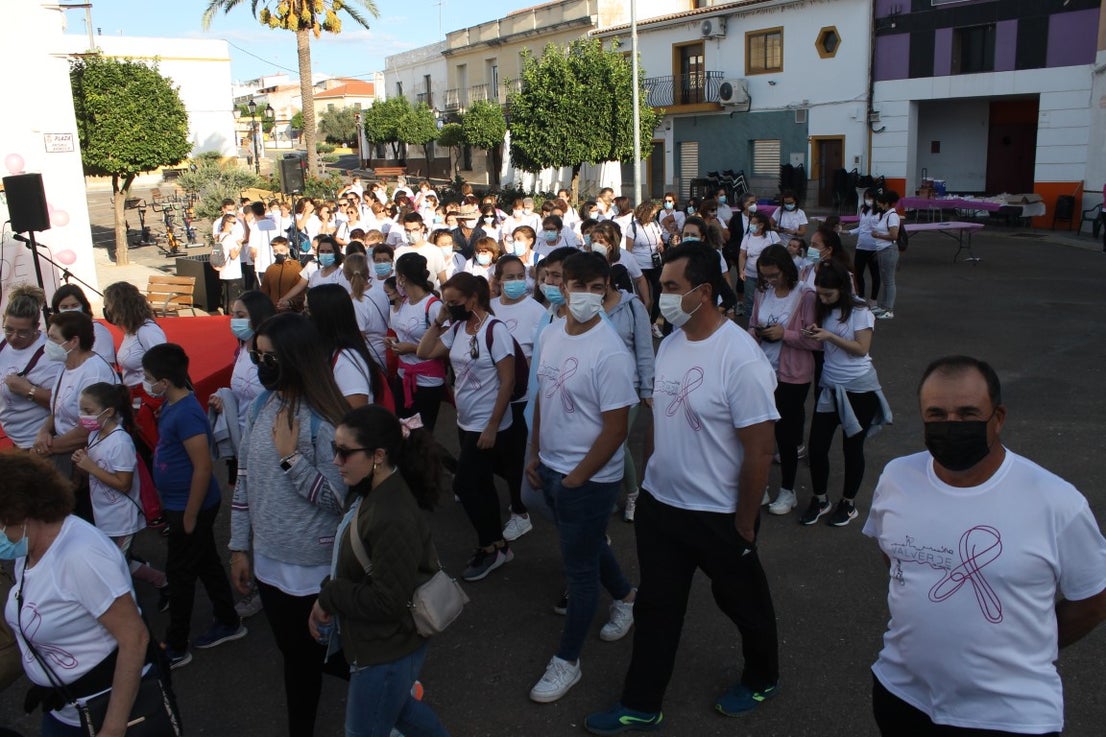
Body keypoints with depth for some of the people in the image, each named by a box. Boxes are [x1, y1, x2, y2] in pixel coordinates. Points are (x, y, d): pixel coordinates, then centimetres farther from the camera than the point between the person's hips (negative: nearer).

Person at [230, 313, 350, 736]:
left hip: (315, 570, -6)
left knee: (325, 656, 12)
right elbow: (245, 481, 7)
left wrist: (290, 456, -25)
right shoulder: (261, 406, 1)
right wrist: (240, 546, 9)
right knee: (295, 656, 21)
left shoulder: (324, 421, -21)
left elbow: (339, 499, -21)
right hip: (269, 562, 6)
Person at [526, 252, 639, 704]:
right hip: (551, 467, 7)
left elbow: (615, 430, -20)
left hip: (588, 479, -7)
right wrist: (535, 455, 13)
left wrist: (576, 479, -14)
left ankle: (567, 661, 24)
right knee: (588, 545, 26)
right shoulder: (551, 335, 0)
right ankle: (625, 597, 52)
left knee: (579, 567, 7)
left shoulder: (610, 354, -23)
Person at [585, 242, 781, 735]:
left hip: (717, 515, -6)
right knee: (656, 607, 16)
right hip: (659, 503, 6)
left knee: (743, 602, 19)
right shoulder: (670, 343, -1)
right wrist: (650, 475, 11)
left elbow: (759, 449, -20)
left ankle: (761, 680, 45)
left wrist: (744, 523, -14)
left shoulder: (740, 358, -24)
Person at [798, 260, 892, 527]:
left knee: (852, 447, 8)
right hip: (830, 386, 5)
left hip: (859, 389, -5)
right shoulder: (824, 311, 6)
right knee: (816, 445, 1)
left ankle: (848, 504, 25)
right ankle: (819, 500, 21)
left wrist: (830, 336, -22)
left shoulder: (859, 312, -10)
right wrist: (814, 335, -9)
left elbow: (862, 348, -15)